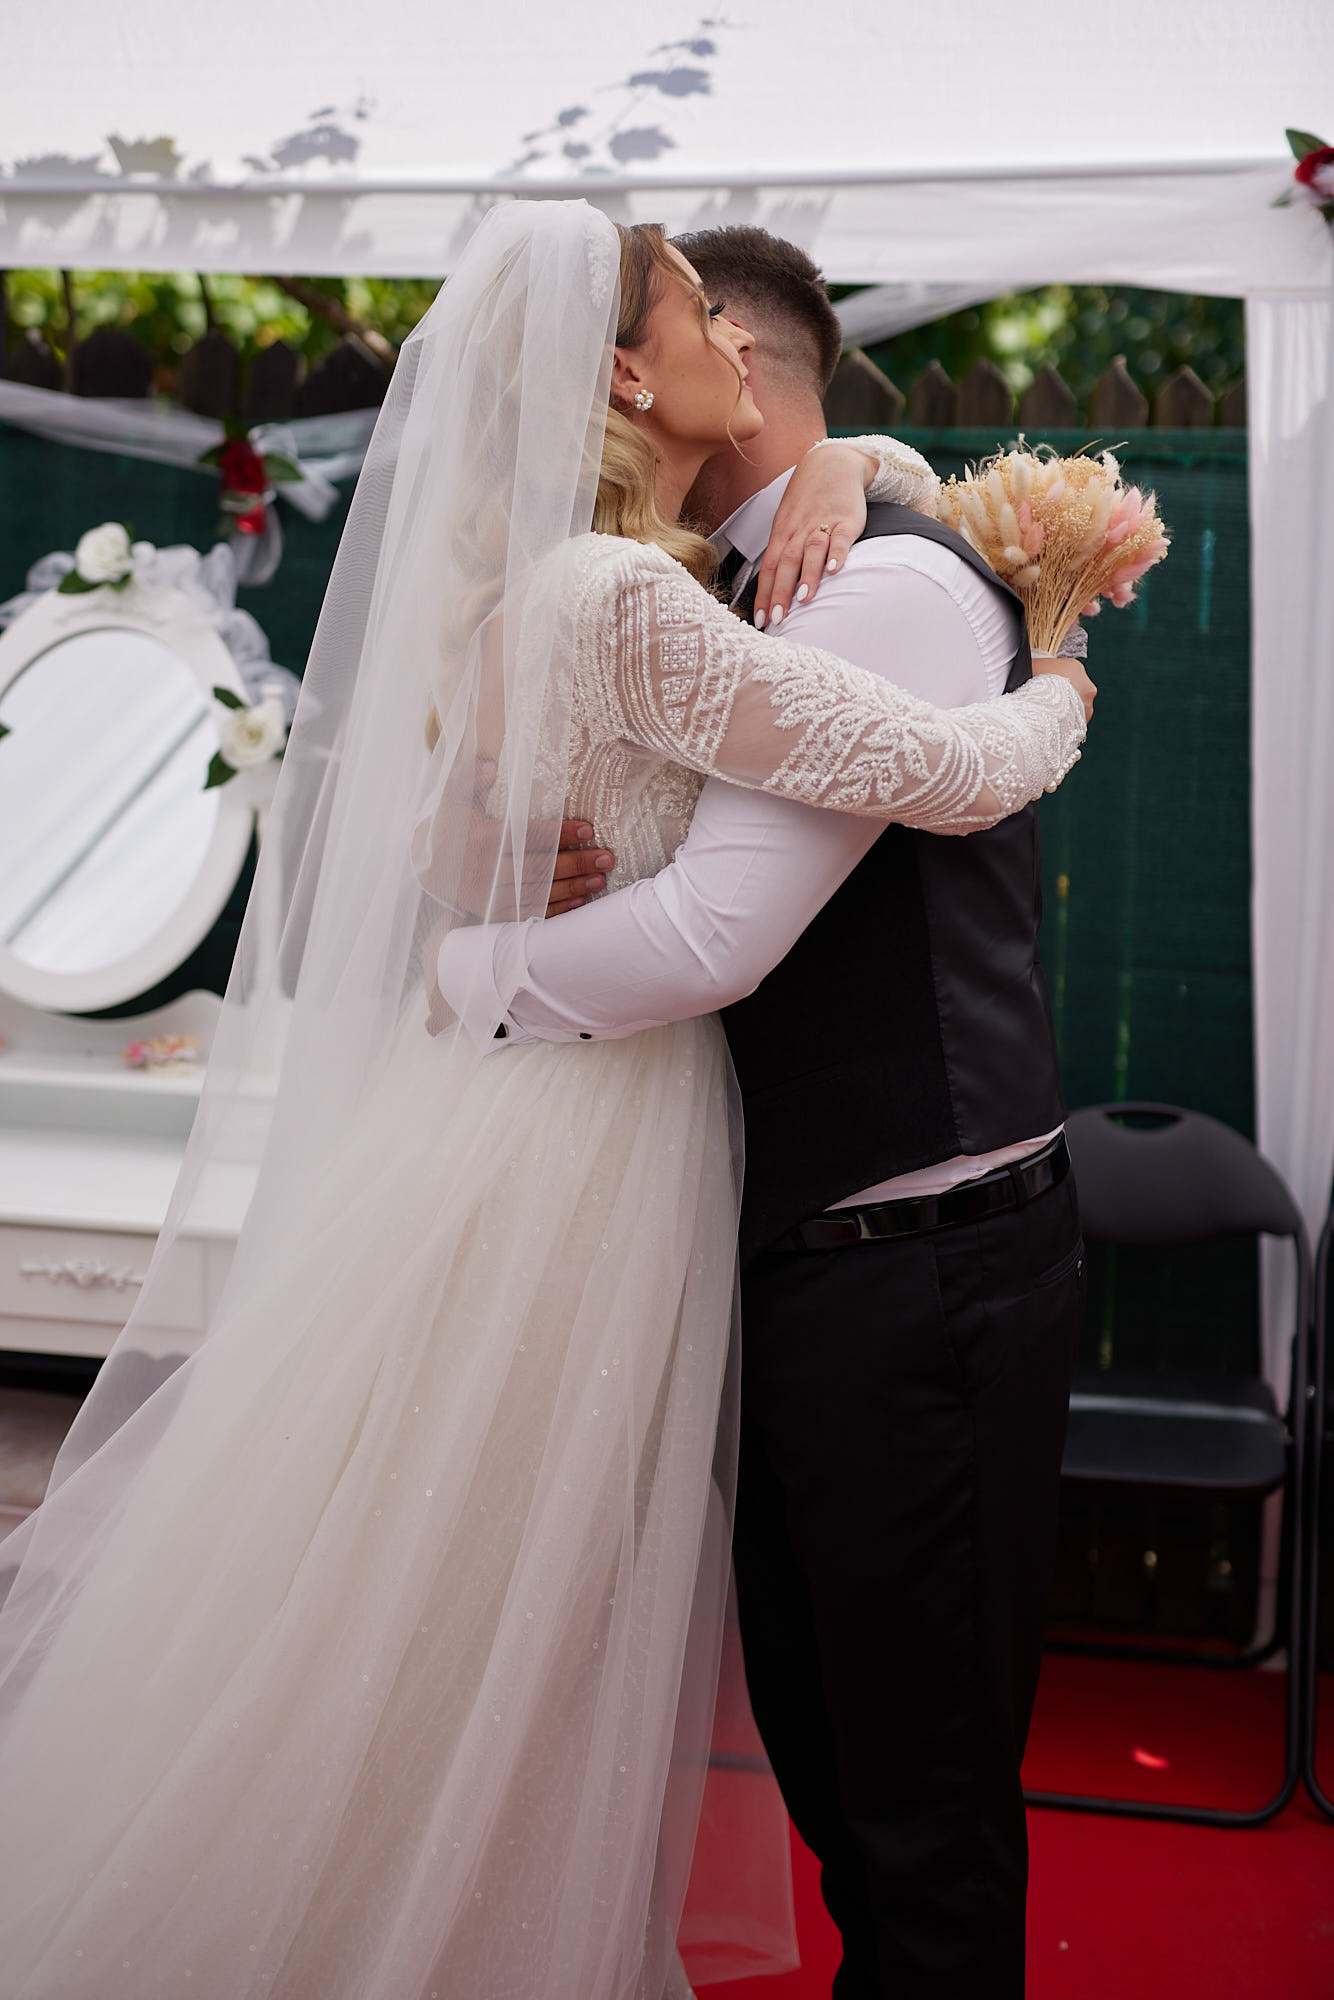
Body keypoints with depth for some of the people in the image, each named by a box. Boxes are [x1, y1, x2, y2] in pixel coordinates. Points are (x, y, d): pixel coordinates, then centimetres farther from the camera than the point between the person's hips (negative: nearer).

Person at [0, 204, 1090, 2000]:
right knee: (486, 1642, 6)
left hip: (514, 1092, 10)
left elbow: (871, 466, 27)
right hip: (583, 1125, -10)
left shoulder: (602, 577, 10)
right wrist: (1059, 696, 0)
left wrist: (848, 466, 4)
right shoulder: (624, 600, -20)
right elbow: (951, 775, -22)